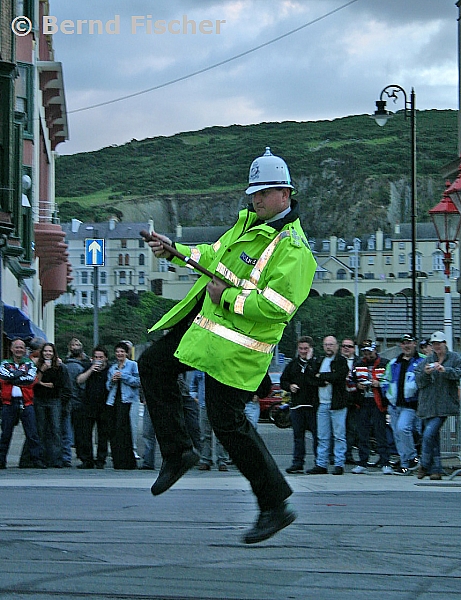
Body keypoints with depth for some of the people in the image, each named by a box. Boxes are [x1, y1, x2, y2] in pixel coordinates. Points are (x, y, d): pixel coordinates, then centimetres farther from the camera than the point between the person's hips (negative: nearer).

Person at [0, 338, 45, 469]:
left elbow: (31, 379, -6)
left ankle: (36, 459, -4)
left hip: (26, 403, 0)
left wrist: (13, 378, -7)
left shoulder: (30, 364, 12)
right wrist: (22, 373, -5)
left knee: (32, 433, -5)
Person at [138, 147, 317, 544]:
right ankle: (177, 453, 19)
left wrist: (228, 297, -20)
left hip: (239, 343, -10)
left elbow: (278, 307, -28)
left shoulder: (292, 248, -19)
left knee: (227, 421, -8)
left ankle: (275, 506, 1)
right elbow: (216, 255, 26)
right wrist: (174, 252, 16)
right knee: (153, 364, 14)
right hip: (207, 321, 10)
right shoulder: (249, 221, 11)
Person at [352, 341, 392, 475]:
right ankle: (362, 464, 11)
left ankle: (385, 464, -5)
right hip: (363, 404, 4)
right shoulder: (358, 365, 15)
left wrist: (380, 384, -15)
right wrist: (357, 385, 1)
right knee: (362, 434, 5)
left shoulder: (385, 364, 1)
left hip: (378, 404, -4)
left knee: (381, 434, -7)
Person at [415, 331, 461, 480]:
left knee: (429, 434, -16)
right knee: (434, 437, 5)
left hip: (444, 405, -4)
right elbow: (419, 382, 7)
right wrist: (425, 373, -13)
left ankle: (424, 465, -2)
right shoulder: (426, 361, 14)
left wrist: (445, 370, -24)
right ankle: (436, 469, 10)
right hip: (428, 405, 4)